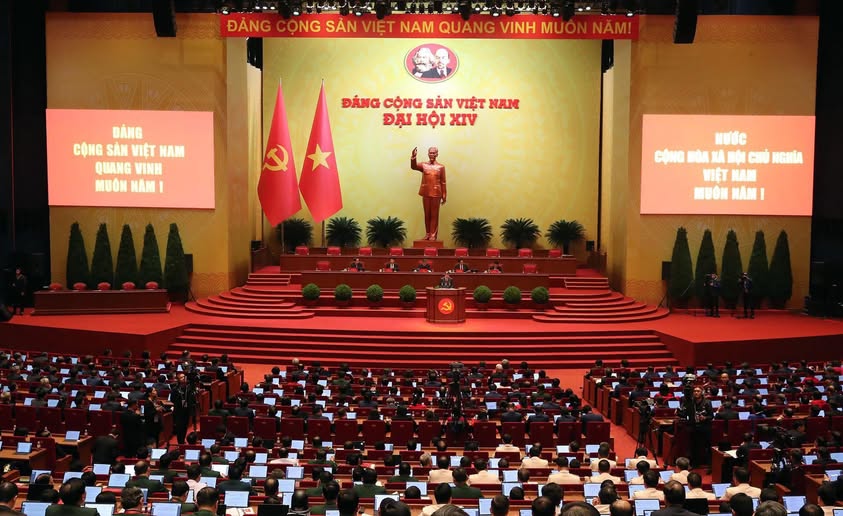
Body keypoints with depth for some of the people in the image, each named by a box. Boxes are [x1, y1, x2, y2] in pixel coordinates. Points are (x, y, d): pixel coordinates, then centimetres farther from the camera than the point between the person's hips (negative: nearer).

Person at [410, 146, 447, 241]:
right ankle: (427, 233, 16)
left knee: (434, 214, 1)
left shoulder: (441, 167, 1)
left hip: (436, 193, -2)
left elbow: (443, 182, 1)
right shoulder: (424, 165, 4)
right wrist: (413, 157, -31)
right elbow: (413, 167, -13)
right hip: (426, 193, 2)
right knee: (427, 214, 8)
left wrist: (444, 195, -2)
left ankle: (433, 234, 5)